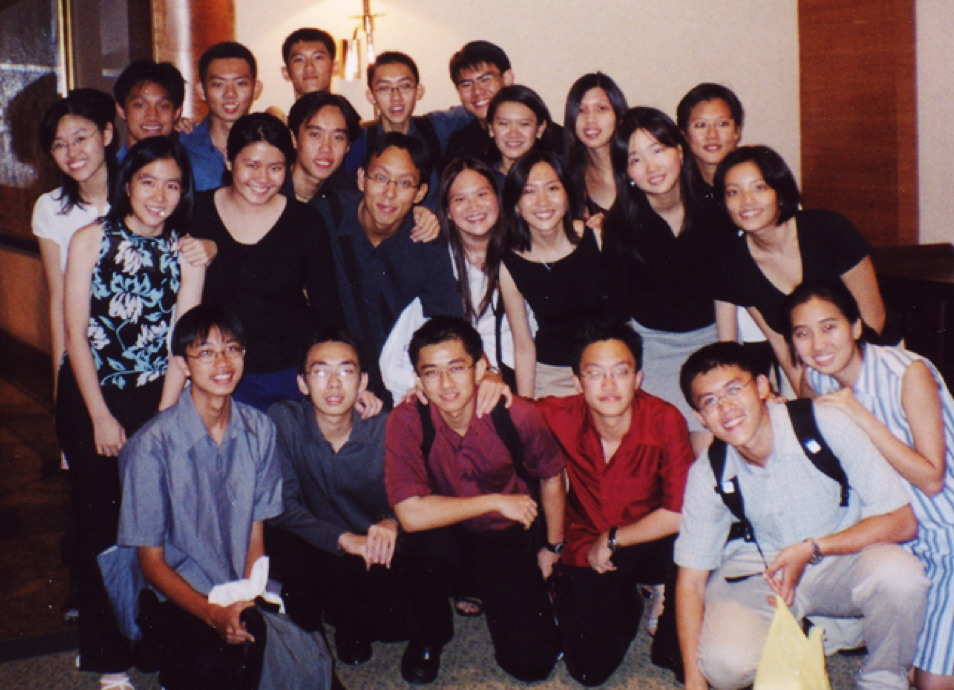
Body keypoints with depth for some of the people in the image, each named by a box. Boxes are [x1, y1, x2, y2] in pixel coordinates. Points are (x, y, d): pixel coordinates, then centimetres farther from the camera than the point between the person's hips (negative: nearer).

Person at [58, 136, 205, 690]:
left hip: (154, 397, 1)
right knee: (98, 523, 3)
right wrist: (101, 417, -7)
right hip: (88, 398, -1)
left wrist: (161, 421, -6)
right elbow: (76, 333, -5)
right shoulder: (91, 240, -4)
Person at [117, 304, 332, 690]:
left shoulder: (259, 431, 1)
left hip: (244, 591, 4)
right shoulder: (152, 446, -12)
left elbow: (255, 534, 6)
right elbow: (151, 562, -7)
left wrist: (247, 600, -12)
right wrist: (213, 613, -22)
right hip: (176, 598, -4)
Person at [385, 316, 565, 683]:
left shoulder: (517, 415, -19)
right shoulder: (407, 420, -24)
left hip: (504, 537, 1)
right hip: (445, 535, -1)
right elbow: (410, 514, -34)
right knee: (429, 540, -37)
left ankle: (484, 590, 21)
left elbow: (551, 476, 1)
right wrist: (496, 502, -27)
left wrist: (553, 548, 9)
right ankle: (430, 632, -4)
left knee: (533, 663, -11)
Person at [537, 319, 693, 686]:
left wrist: (613, 540, -15)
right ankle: (627, 604, 23)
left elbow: (681, 514, -22)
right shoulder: (561, 417, -17)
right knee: (590, 668, -11)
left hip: (649, 541, -1)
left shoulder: (665, 420, -21)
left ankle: (677, 651, -5)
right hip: (587, 547, 1)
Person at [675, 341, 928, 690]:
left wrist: (811, 550, -27)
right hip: (758, 571, 0)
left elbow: (902, 522, -17)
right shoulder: (707, 475, -14)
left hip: (841, 557, 0)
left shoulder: (826, 425, -21)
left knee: (900, 576, -33)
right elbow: (690, 581, -7)